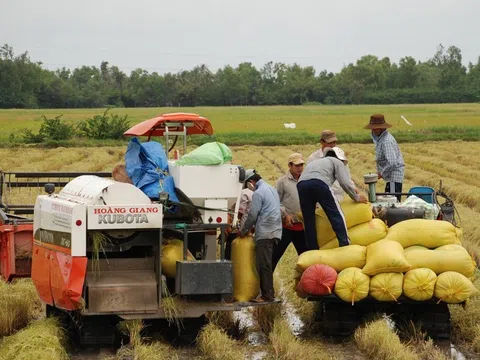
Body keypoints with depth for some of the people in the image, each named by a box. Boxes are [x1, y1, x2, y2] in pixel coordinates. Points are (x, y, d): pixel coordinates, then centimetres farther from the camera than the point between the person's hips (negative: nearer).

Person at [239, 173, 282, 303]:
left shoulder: (258, 193, -9)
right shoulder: (272, 189, 19)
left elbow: (253, 215, -10)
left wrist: (243, 230, 3)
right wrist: (255, 226, 24)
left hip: (265, 233, -9)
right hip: (275, 232, 9)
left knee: (264, 265, -7)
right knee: (267, 264, 12)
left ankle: (267, 295, -7)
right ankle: (269, 293, 13)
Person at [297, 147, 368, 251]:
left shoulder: (315, 162, 43)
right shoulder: (337, 162, 25)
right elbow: (345, 183, 11)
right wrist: (356, 197, 24)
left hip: (301, 184, 5)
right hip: (319, 183, -5)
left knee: (309, 221, 11)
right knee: (336, 215, 1)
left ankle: (312, 251, 10)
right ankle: (345, 244, -8)